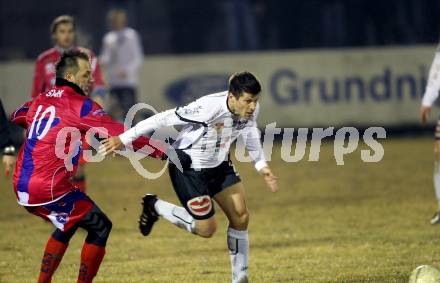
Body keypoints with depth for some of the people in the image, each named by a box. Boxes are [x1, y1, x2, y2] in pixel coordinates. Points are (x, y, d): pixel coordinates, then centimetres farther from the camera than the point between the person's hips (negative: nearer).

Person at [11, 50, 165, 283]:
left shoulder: (40, 101, 13)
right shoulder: (80, 105, -7)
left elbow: (16, 117, 34)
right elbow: (120, 134, -12)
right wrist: (161, 151, -10)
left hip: (22, 187, 8)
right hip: (50, 188, -8)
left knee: (68, 224, 28)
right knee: (100, 227, 5)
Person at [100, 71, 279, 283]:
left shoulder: (251, 109, -13)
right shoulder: (208, 108, -37)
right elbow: (165, 119, -31)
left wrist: (261, 166, 8)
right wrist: (123, 139, -28)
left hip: (219, 165, 7)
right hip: (188, 168, -7)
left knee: (241, 218, 1)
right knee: (206, 228, -5)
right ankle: (155, 207, 16)